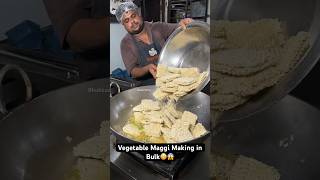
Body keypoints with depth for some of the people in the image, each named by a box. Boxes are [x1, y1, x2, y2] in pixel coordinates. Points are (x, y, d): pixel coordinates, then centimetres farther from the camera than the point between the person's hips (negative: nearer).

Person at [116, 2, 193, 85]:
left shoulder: (158, 27, 6)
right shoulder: (126, 43, 0)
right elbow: (133, 72, -6)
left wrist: (183, 24, -27)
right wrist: (147, 68, -27)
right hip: (147, 87, -1)